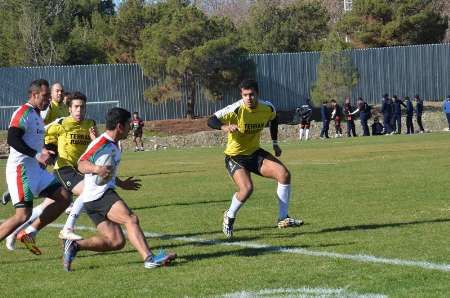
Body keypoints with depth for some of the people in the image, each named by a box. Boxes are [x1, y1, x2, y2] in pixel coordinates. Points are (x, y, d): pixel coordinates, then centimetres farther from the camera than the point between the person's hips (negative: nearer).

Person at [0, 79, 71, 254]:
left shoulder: (37, 115, 18)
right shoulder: (23, 113, -12)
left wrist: (44, 152, 13)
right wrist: (37, 155, -23)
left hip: (36, 169, 10)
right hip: (21, 169, -10)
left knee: (64, 198, 4)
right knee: (23, 216, -15)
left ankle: (29, 234, 6)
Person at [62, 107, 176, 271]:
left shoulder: (113, 146, 20)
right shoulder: (101, 143, -11)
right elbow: (81, 165, -22)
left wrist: (121, 183, 43)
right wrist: (96, 169, -42)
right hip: (99, 195, -10)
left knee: (116, 241, -1)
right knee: (131, 219, -23)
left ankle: (74, 245, 0)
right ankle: (149, 258, -34)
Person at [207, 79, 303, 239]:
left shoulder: (267, 108, -8)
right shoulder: (236, 110, -23)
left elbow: (273, 119, 17)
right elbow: (211, 121, -26)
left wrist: (275, 143, 16)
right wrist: (225, 127, -46)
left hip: (255, 153, 5)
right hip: (235, 157, -5)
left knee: (284, 174, -12)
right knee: (247, 188, -27)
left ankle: (283, 218, 0)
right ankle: (229, 217, 4)